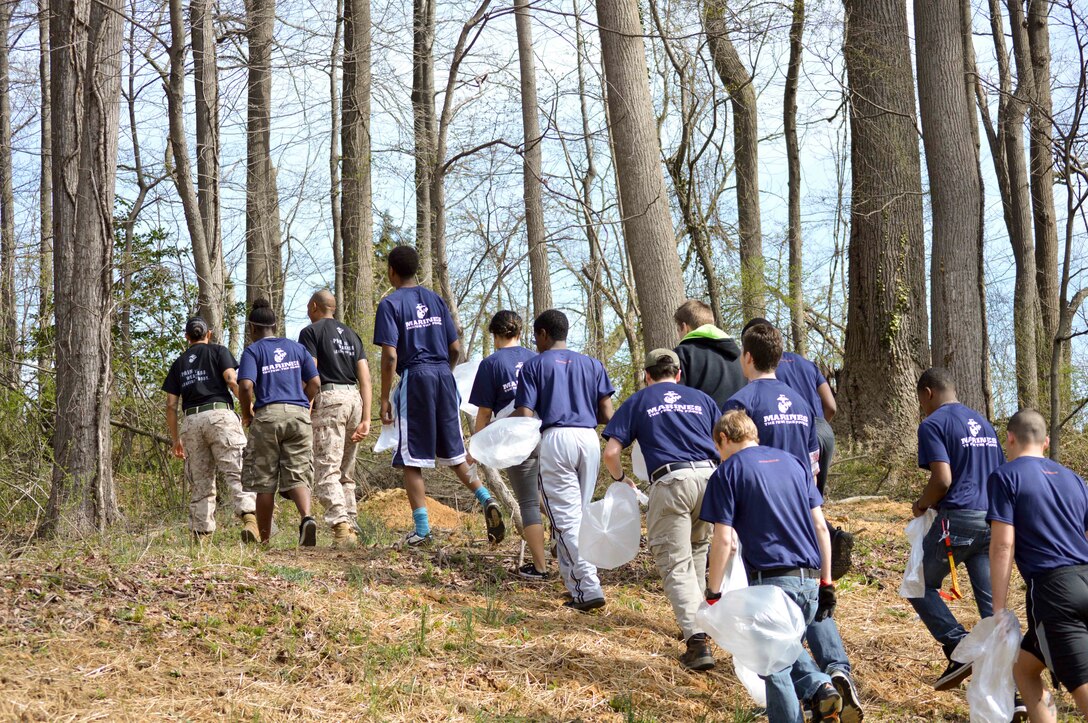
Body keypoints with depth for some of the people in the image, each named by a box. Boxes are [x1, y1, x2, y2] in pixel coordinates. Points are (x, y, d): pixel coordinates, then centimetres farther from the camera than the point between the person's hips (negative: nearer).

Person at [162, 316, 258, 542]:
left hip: (191, 421, 3)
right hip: (220, 415, -3)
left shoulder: (179, 364, 21)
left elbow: (171, 405, 16)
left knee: (200, 483, 8)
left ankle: (201, 534, 3)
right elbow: (232, 380, -6)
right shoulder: (218, 351, 11)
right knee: (237, 472, -12)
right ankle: (249, 517, -32)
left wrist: (176, 439, 20)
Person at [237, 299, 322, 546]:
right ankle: (306, 517, -29)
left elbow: (246, 386, -11)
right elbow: (315, 383, 11)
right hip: (299, 414, 3)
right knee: (297, 476, 0)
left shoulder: (253, 351, 4)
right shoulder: (296, 348, 16)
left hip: (268, 415, -3)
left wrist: (246, 415, 5)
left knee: (265, 482, 4)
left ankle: (265, 540, 6)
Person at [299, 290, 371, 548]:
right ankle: (350, 527, 9)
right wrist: (366, 418, 9)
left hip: (329, 398, -6)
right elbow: (365, 378, 12)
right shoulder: (352, 335, 22)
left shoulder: (311, 331, 4)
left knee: (326, 471, -12)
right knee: (346, 473, 14)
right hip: (354, 398, 6)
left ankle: (340, 525, -27)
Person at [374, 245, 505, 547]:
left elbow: (390, 355, -12)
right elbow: (455, 348, 11)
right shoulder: (435, 299, 13)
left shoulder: (390, 304, -3)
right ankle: (486, 499, -6)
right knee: (453, 452, 14)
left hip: (415, 378, -5)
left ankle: (422, 528, -2)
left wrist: (385, 398, -7)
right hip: (444, 375, 5)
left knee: (412, 459, 1)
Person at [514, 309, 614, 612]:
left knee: (566, 519, -3)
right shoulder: (592, 364, 17)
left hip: (555, 439, -4)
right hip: (590, 439, 4)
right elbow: (607, 415, 11)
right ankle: (576, 580, 16)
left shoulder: (534, 365, 6)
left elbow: (524, 416, -3)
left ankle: (588, 589, -10)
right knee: (579, 516, 14)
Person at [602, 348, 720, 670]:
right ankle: (697, 617, 31)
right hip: (709, 476, 3)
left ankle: (696, 637, -18)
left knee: (676, 565, -3)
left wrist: (621, 479, 26)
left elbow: (611, 453, 8)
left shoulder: (637, 402, 17)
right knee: (698, 549, 26)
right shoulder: (701, 399, 23)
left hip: (669, 482, -3)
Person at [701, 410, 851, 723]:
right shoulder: (793, 462, 15)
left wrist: (713, 593, -1)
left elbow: (723, 539, -7)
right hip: (809, 580, 6)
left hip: (772, 580, -6)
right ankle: (823, 686, 2)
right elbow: (820, 526, 12)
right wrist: (826, 582, 16)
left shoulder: (727, 472, 0)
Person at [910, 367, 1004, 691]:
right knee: (992, 603, 4)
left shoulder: (933, 424, -5)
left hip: (957, 520, -7)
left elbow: (943, 479, -16)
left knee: (920, 586, 12)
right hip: (992, 520, 7)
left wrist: (921, 504, 1)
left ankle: (959, 646, -9)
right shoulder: (983, 423, 19)